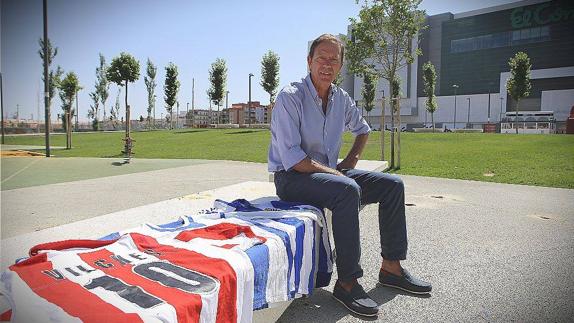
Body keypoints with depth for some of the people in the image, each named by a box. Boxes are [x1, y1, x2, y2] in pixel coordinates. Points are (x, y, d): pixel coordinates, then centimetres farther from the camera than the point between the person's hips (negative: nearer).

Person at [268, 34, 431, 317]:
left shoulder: (341, 98, 7)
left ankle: (391, 267, 6)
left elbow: (363, 130, 27)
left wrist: (351, 160, 10)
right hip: (292, 177, -7)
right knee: (348, 189, -35)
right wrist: (333, 172, -20)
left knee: (392, 184, -2)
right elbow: (291, 158, -22)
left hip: (330, 171, 8)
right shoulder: (290, 97, -14)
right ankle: (347, 283, -22)